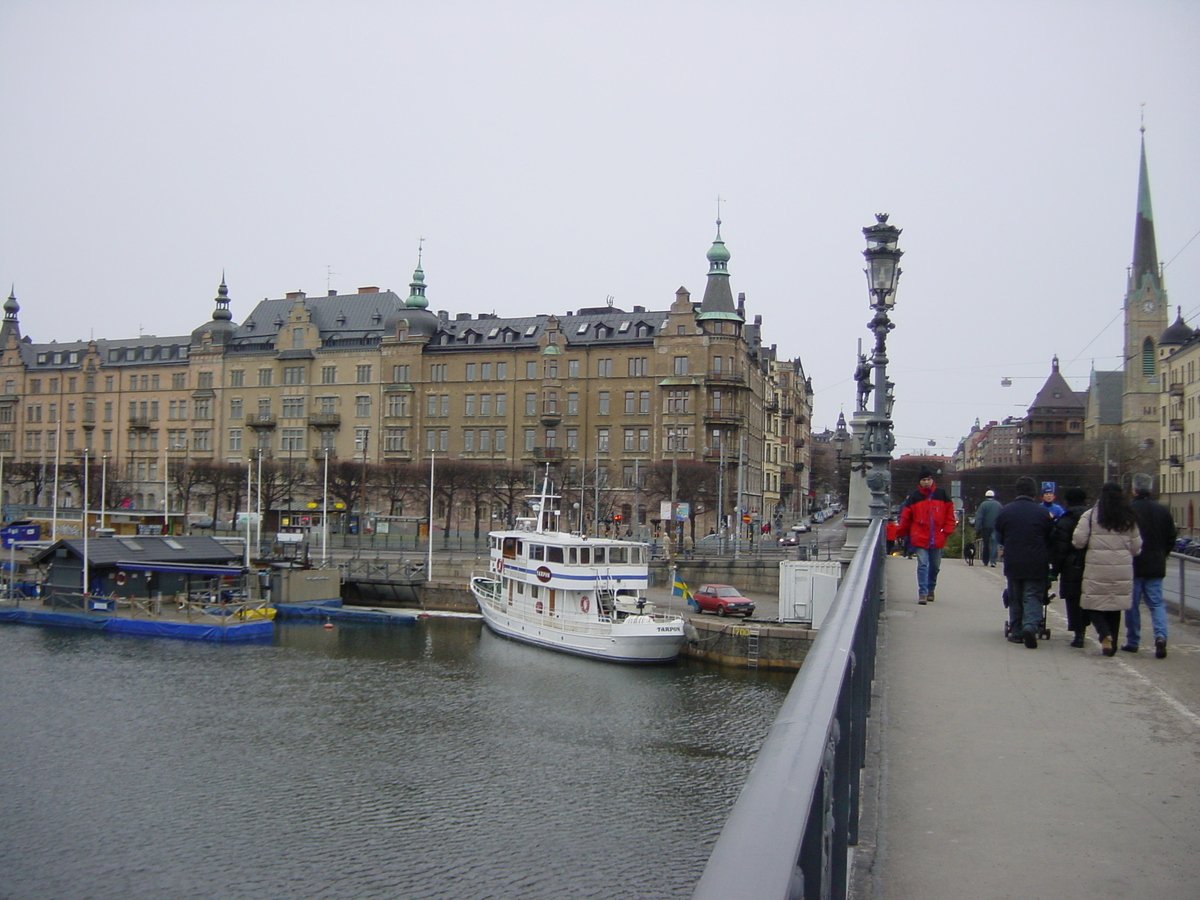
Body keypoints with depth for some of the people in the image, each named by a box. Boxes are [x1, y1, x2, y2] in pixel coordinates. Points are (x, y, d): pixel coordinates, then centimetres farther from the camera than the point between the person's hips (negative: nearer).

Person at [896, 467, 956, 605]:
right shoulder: (914, 497, 0)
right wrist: (901, 533, 6)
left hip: (937, 539, 3)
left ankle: (931, 589, 33)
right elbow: (905, 517, 4)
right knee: (923, 565, -9)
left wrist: (947, 530, 2)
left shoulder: (941, 495, 5)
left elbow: (949, 513, 9)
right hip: (920, 538, -2)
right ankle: (922, 593, -8)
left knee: (935, 566, 14)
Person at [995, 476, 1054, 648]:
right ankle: (1031, 626, -20)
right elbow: (1051, 538, 1)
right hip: (1037, 565, -2)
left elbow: (999, 537, 8)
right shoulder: (1042, 512, -7)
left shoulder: (1005, 511, -3)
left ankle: (1016, 632, 17)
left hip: (1013, 563, 2)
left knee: (1015, 599, 14)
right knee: (1033, 598, 2)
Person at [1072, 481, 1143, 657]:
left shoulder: (1090, 515, -5)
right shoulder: (1129, 518, 6)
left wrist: (1092, 545, 13)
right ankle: (1112, 644, 16)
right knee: (1115, 606, 13)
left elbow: (1078, 540, -8)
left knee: (1094, 604, 4)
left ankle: (1105, 634, -19)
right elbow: (1136, 547, 9)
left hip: (1097, 568, -3)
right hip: (1122, 569, 3)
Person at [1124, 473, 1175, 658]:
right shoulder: (1163, 511, 2)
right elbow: (1172, 537, 8)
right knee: (1156, 602, 8)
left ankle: (1132, 641, 12)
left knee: (1132, 604, 7)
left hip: (1133, 565, -3)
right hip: (1156, 566, 3)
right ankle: (1161, 635, -12)